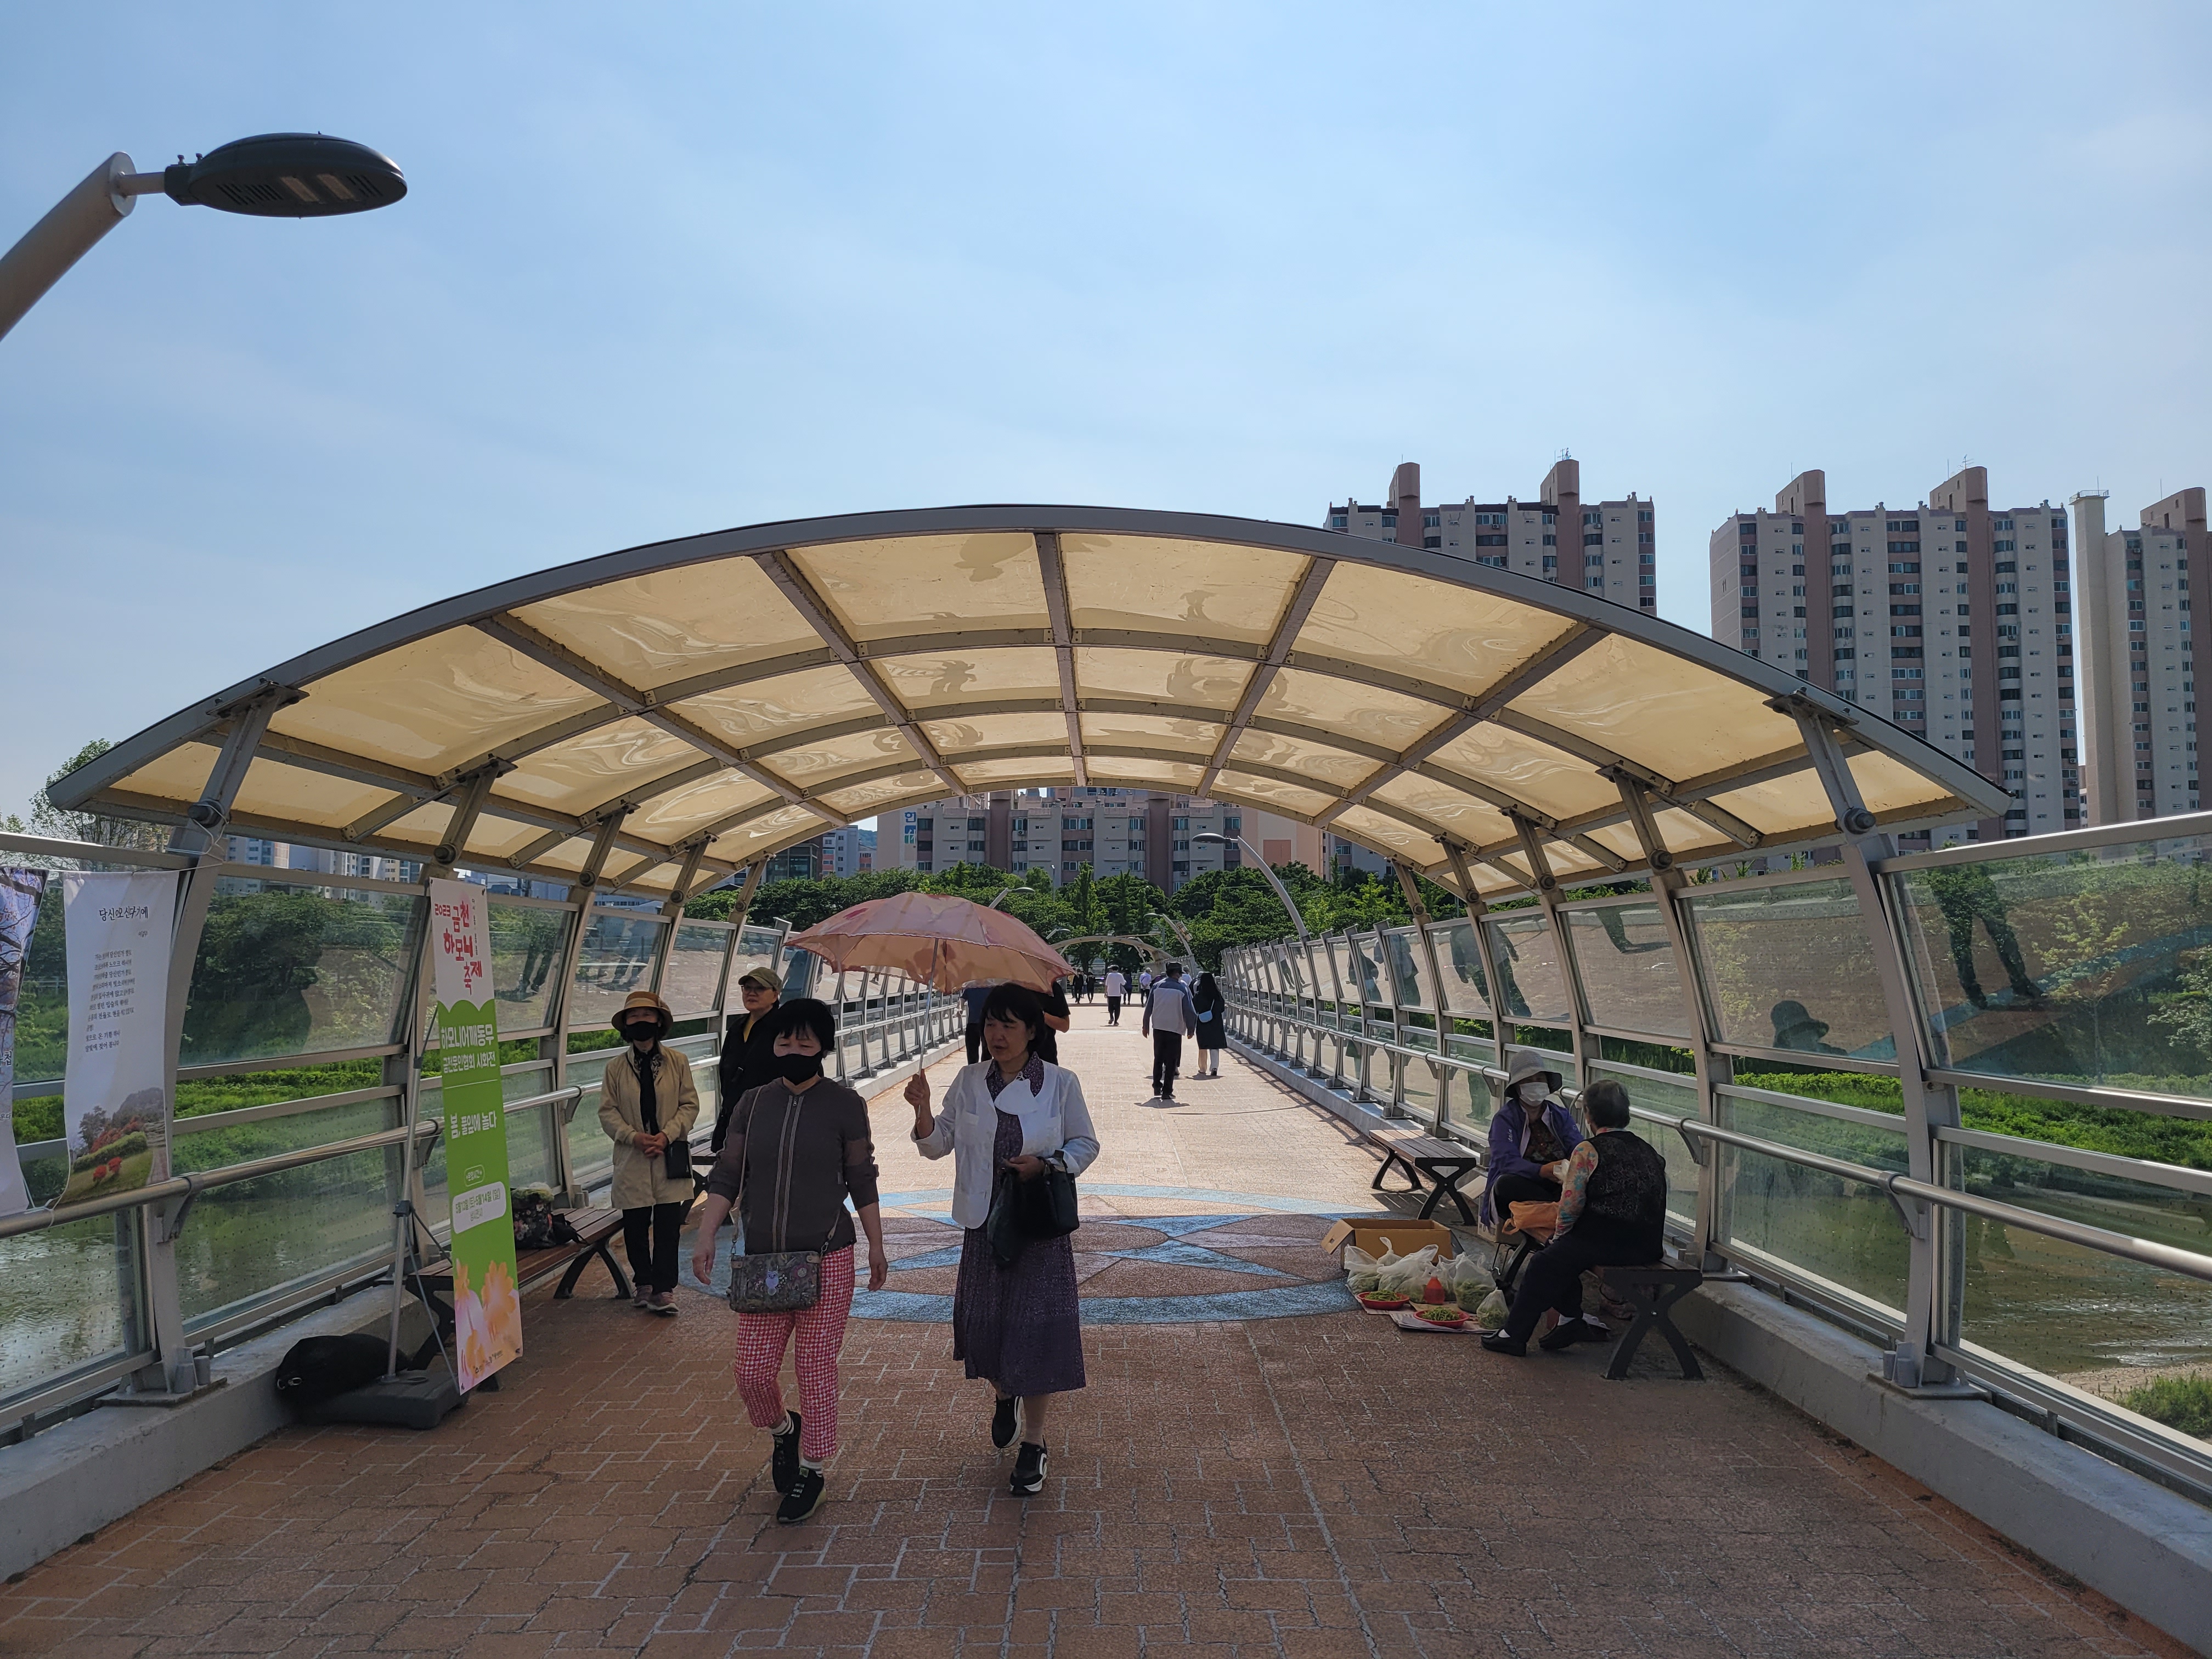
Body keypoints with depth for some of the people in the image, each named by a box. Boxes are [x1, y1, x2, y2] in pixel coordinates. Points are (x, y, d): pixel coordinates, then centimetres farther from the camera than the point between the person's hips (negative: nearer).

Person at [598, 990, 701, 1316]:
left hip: (670, 1156, -1)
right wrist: (634, 1136, -13)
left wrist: (667, 1135, -12)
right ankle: (643, 1283, 25)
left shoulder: (678, 1062, 3)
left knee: (668, 1225, -3)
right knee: (635, 1225, 7)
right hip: (632, 1159, 1)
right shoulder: (615, 1068, 4)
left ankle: (664, 1289, 5)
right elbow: (607, 1112, 3)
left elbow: (690, 1104, 2)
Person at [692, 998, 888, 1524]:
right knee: (752, 1369, 4)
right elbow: (727, 1176, 7)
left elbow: (862, 1181, 2)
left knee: (817, 1369, 3)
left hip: (827, 1261, -3)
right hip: (762, 1262, 3)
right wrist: (705, 1237, -2)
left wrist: (877, 1246, 3)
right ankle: (784, 1430, 36)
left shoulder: (845, 1105, -3)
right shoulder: (753, 1104, 5)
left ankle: (811, 1472, 22)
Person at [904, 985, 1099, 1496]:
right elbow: (938, 1145, 5)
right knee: (983, 1322, 8)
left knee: (1035, 1328, -2)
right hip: (983, 1222, 3)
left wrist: (1046, 1163, -15)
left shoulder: (1060, 1084, -6)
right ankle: (1003, 1396, 42)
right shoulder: (969, 1082, 1)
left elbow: (1086, 1145, 2)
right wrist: (923, 1112, -15)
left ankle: (1033, 1444, 15)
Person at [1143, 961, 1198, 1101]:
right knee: (1171, 1061, 4)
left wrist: (1146, 1025, 14)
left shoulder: (1157, 986, 1)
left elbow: (1149, 1007, 4)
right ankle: (1167, 1092, 3)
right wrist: (1191, 1028, 3)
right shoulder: (1183, 988, -8)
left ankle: (1157, 1087, 16)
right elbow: (1189, 1010, -8)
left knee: (1158, 1059, 16)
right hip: (1175, 1028, -3)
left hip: (1158, 1028, 3)